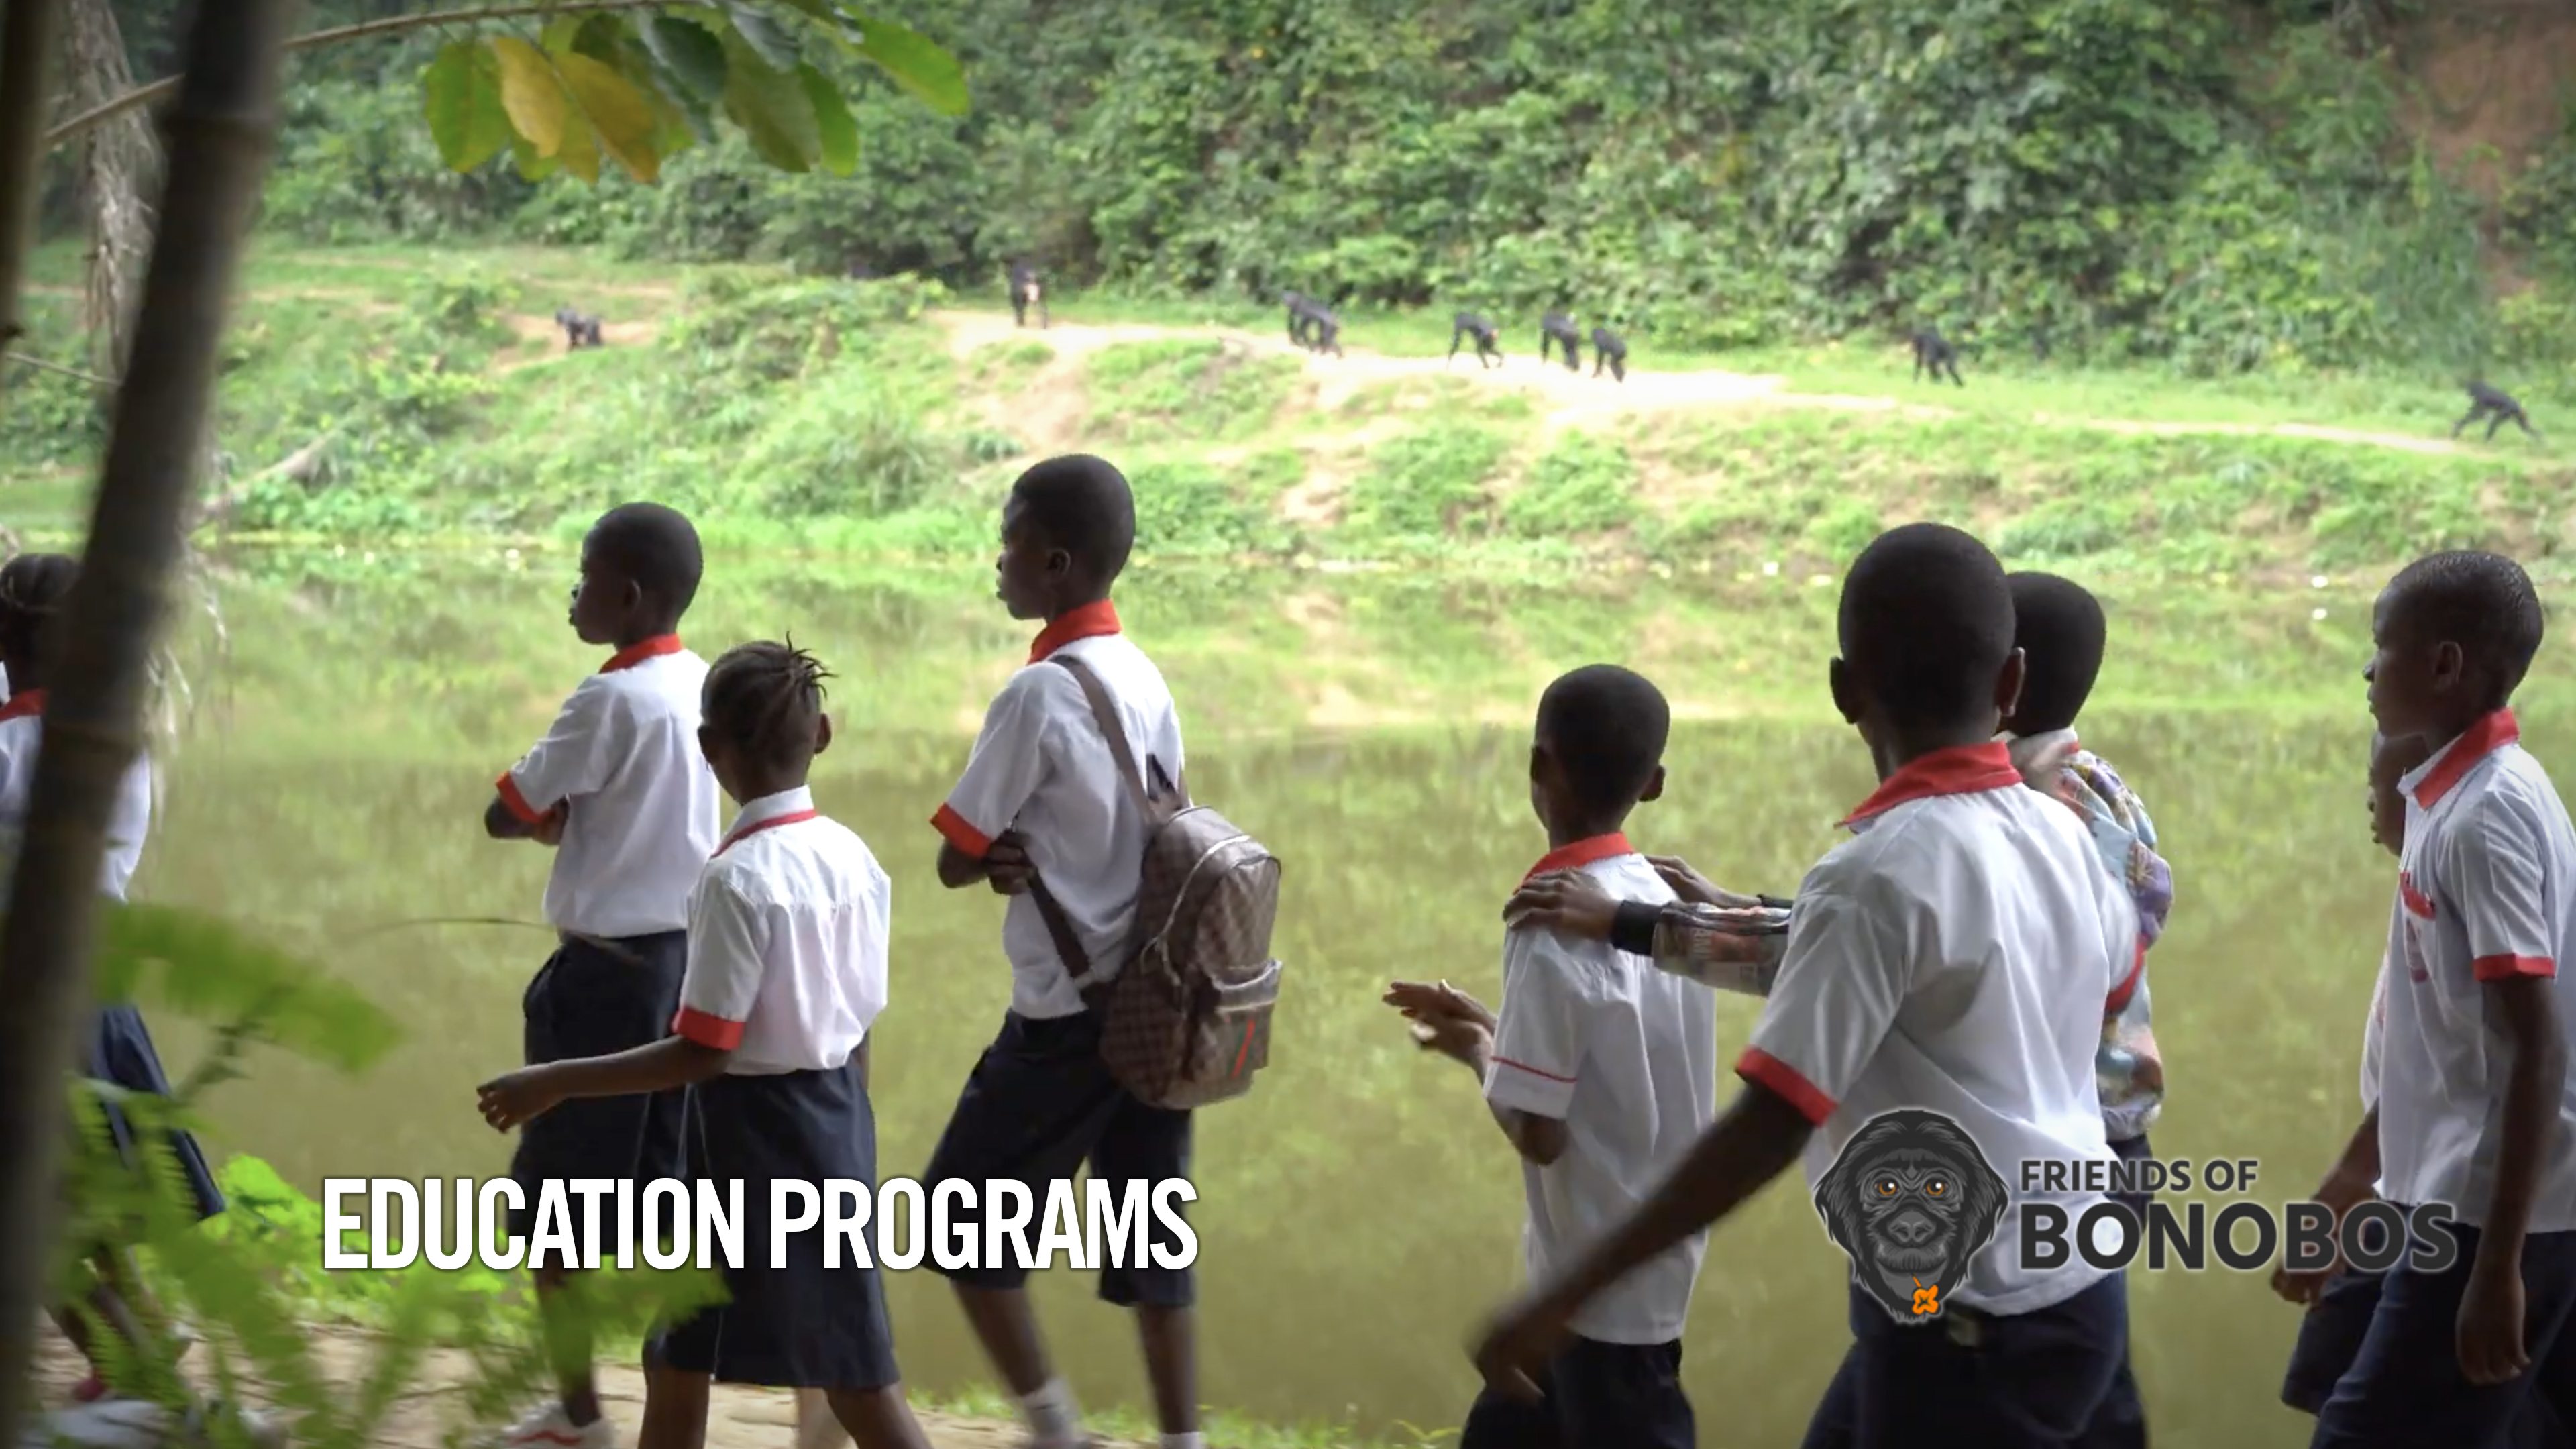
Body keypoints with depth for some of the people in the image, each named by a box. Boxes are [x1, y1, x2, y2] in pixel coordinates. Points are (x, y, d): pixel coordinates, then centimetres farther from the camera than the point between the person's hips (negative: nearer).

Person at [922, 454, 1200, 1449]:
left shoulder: (1039, 695, -17)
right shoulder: (1145, 679, 6)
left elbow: (955, 861, -12)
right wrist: (1029, 854, -1)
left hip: (1066, 1020, -7)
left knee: (963, 1216, 7)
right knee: (1149, 1237, 11)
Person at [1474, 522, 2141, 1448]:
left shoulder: (1879, 876, -22)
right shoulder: (2061, 838, 2)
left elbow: (1769, 1128, -26)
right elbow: (2115, 973, 25)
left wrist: (1564, 1296, -24)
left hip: (1972, 1332, -8)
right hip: (2064, 1291, 8)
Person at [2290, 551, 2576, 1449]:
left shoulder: (2485, 812, -17)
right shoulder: (2456, 798, 11)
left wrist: (2497, 1262, -23)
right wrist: (2358, 1170, 26)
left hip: (2490, 1212, -9)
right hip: (2466, 1196, 9)